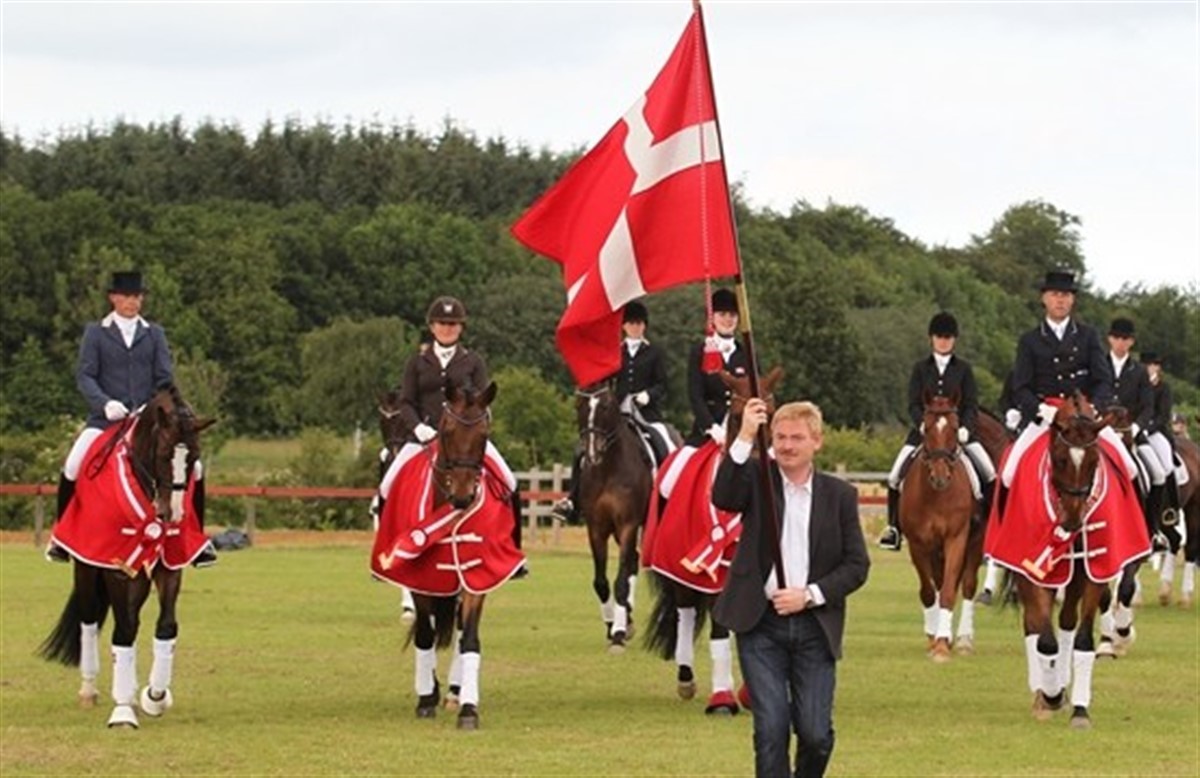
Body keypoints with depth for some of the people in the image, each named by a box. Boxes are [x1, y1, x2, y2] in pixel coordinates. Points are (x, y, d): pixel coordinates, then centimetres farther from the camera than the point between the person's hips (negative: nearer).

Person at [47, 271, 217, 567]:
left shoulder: (154, 334, 12)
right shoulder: (95, 333, 6)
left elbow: (165, 379, 7)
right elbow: (84, 376, -3)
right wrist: (105, 403, -21)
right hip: (106, 420, -2)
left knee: (193, 468, -11)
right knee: (72, 468, -23)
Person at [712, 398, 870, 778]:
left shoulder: (840, 495, 5)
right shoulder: (756, 478, 3)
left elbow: (857, 565, 3)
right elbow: (722, 497, -19)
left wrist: (809, 595, -11)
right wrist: (745, 437, -26)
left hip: (814, 625, 1)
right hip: (761, 624, -1)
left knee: (816, 733, -1)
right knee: (770, 730, -4)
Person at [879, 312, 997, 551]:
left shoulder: (963, 369, 6)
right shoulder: (920, 369, 7)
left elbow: (972, 406, 1)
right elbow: (913, 405, 0)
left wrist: (964, 428, -18)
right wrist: (923, 424, -20)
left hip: (958, 430, -1)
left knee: (990, 475, -16)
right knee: (895, 477, -10)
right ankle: (893, 528, 4)